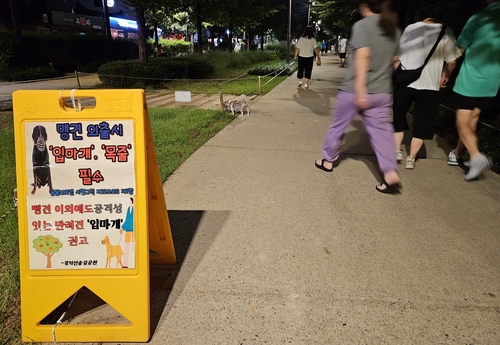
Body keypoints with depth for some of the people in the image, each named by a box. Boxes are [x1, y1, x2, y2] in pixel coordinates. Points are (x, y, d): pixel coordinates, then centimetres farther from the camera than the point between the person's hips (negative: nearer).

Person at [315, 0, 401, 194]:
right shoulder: (394, 30, 11)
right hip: (382, 92, 5)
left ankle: (328, 161, 29)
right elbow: (393, 60, 18)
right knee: (381, 130, 4)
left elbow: (363, 56, -20)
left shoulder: (362, 25, -9)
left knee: (338, 125, 13)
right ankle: (391, 175, -6)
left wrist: (360, 88, -23)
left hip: (354, 89, -5)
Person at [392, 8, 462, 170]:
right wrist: (445, 76, 17)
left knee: (398, 116, 17)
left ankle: (397, 150, 11)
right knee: (422, 123, 8)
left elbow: (398, 56, 6)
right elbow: (452, 61, 0)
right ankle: (411, 159, 9)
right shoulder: (445, 33, 2)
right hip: (429, 85, -1)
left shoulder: (410, 28, 6)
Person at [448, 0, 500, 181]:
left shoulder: (478, 19, -12)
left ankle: (477, 157, -20)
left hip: (469, 81, -5)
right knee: (471, 121, 16)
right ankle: (456, 154, 27)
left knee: (462, 123, -1)